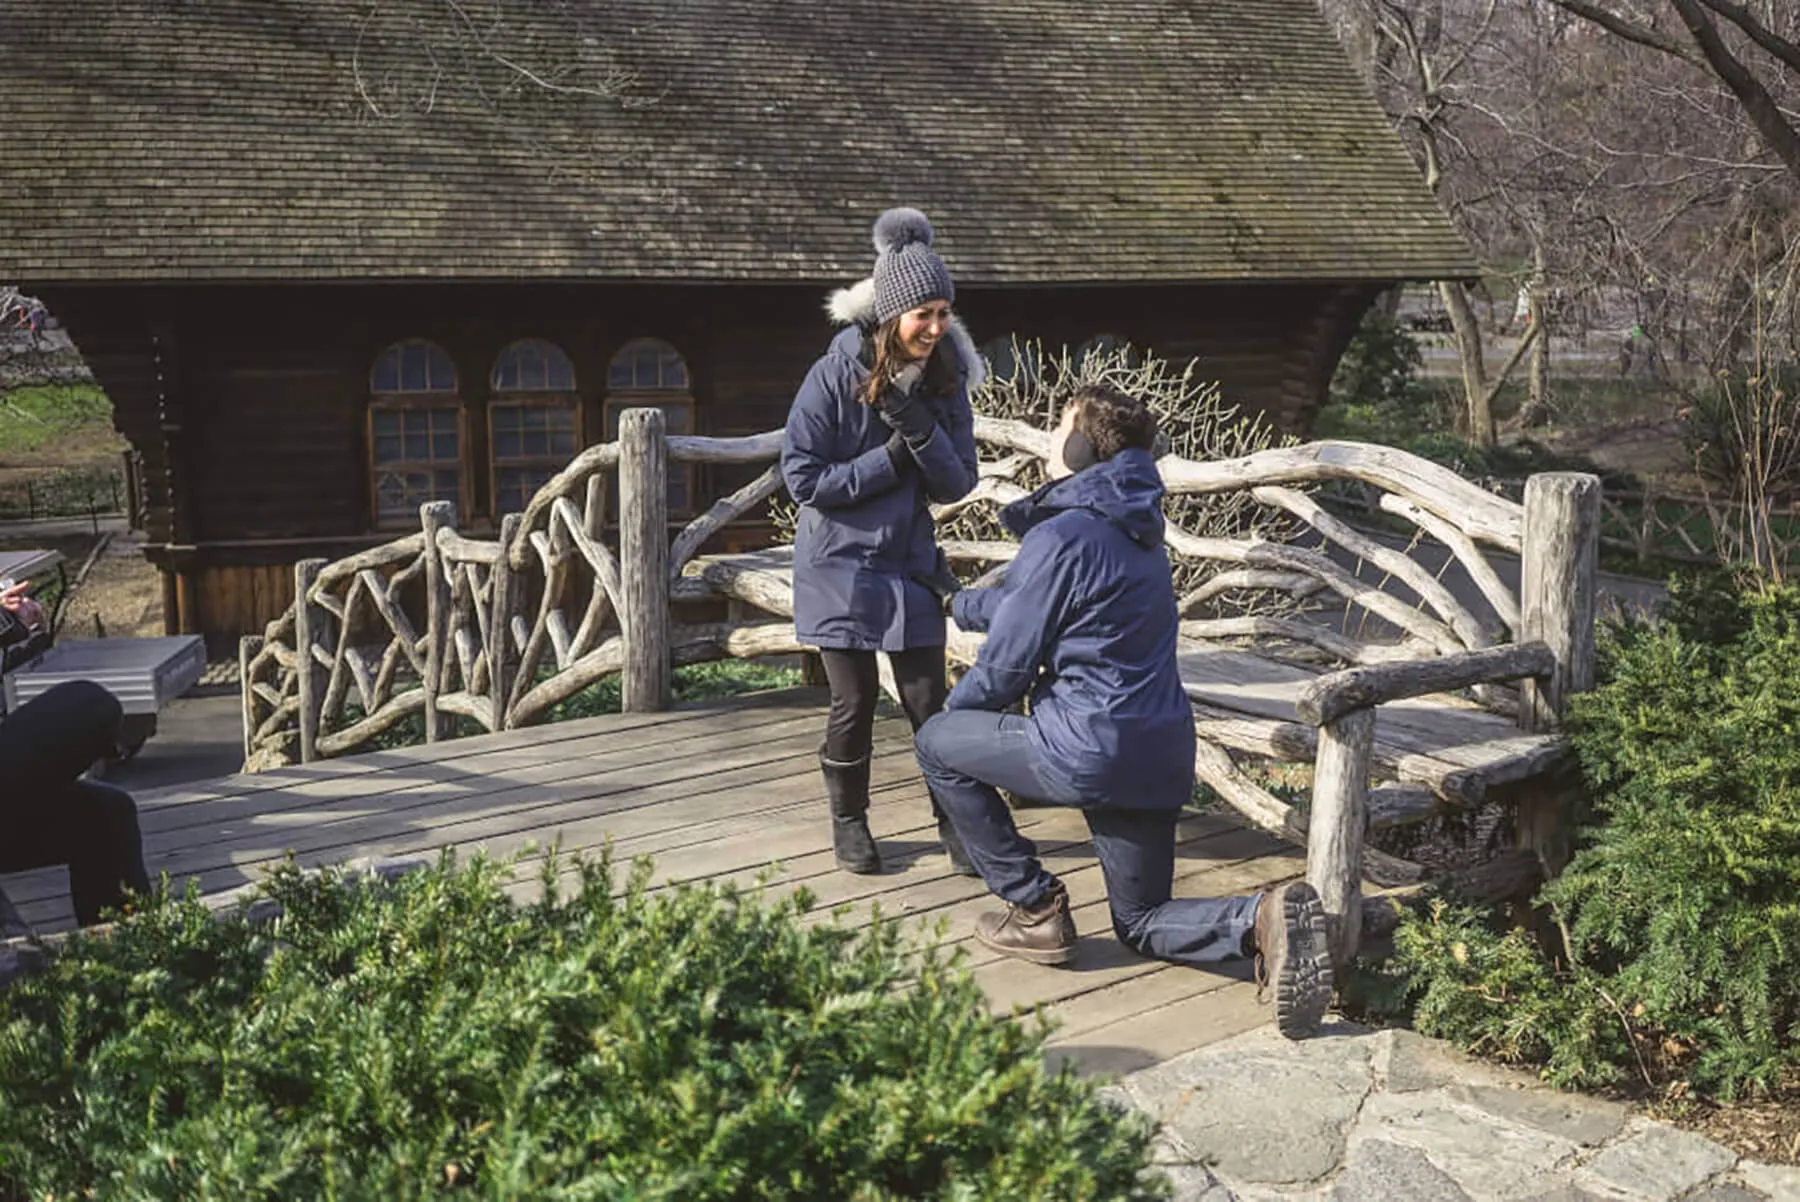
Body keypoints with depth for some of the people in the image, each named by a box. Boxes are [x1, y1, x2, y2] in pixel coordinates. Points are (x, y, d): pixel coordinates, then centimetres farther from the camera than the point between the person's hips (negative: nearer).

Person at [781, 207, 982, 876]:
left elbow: (956, 485, -4)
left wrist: (921, 430, -22)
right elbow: (802, 478, -15)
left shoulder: (945, 382, -4)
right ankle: (848, 820, 25)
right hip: (840, 569, -3)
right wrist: (890, 459, -19)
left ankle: (953, 820, 18)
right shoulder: (834, 377, -16)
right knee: (854, 703, 5)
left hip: (910, 565, 3)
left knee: (928, 702, 3)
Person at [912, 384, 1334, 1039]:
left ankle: (1034, 909, 11)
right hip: (1162, 757, 9)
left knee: (938, 744, 12)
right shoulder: (1133, 530, 14)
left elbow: (1006, 665, -9)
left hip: (1089, 752, -9)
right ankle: (1262, 919, -8)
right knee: (1142, 923, 21)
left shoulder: (1061, 537, -14)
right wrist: (954, 603, 36)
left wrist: (952, 708, 10)